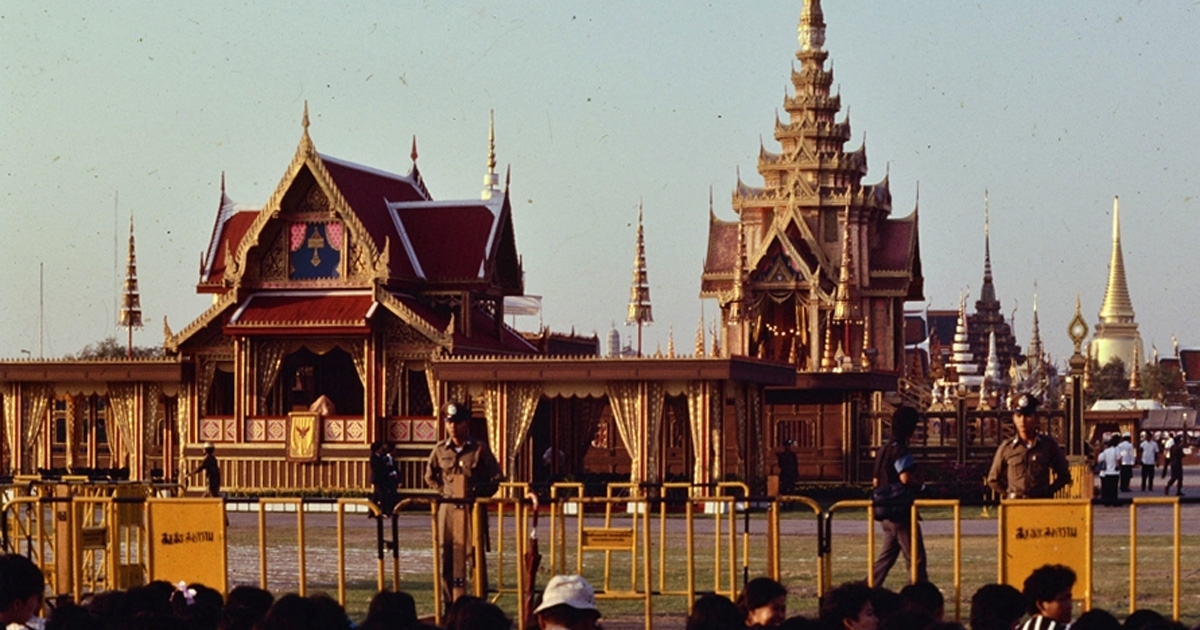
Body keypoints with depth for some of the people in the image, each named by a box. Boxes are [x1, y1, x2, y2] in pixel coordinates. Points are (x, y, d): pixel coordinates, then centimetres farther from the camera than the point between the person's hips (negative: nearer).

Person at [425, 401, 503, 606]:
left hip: (473, 509, -2)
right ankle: (451, 603, 7)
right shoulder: (440, 450, 6)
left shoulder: (479, 449, 0)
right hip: (448, 509, 2)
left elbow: (495, 476, 7)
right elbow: (430, 477, 20)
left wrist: (482, 494, -1)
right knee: (449, 556, 1)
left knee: (476, 556, -4)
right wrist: (444, 491, 8)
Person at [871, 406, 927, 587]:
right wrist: (920, 484, -10)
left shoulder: (883, 451, 14)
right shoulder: (900, 451, -15)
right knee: (916, 558, -6)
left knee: (887, 556, 16)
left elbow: (876, 482, 19)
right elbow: (906, 477, -27)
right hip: (901, 512, -9)